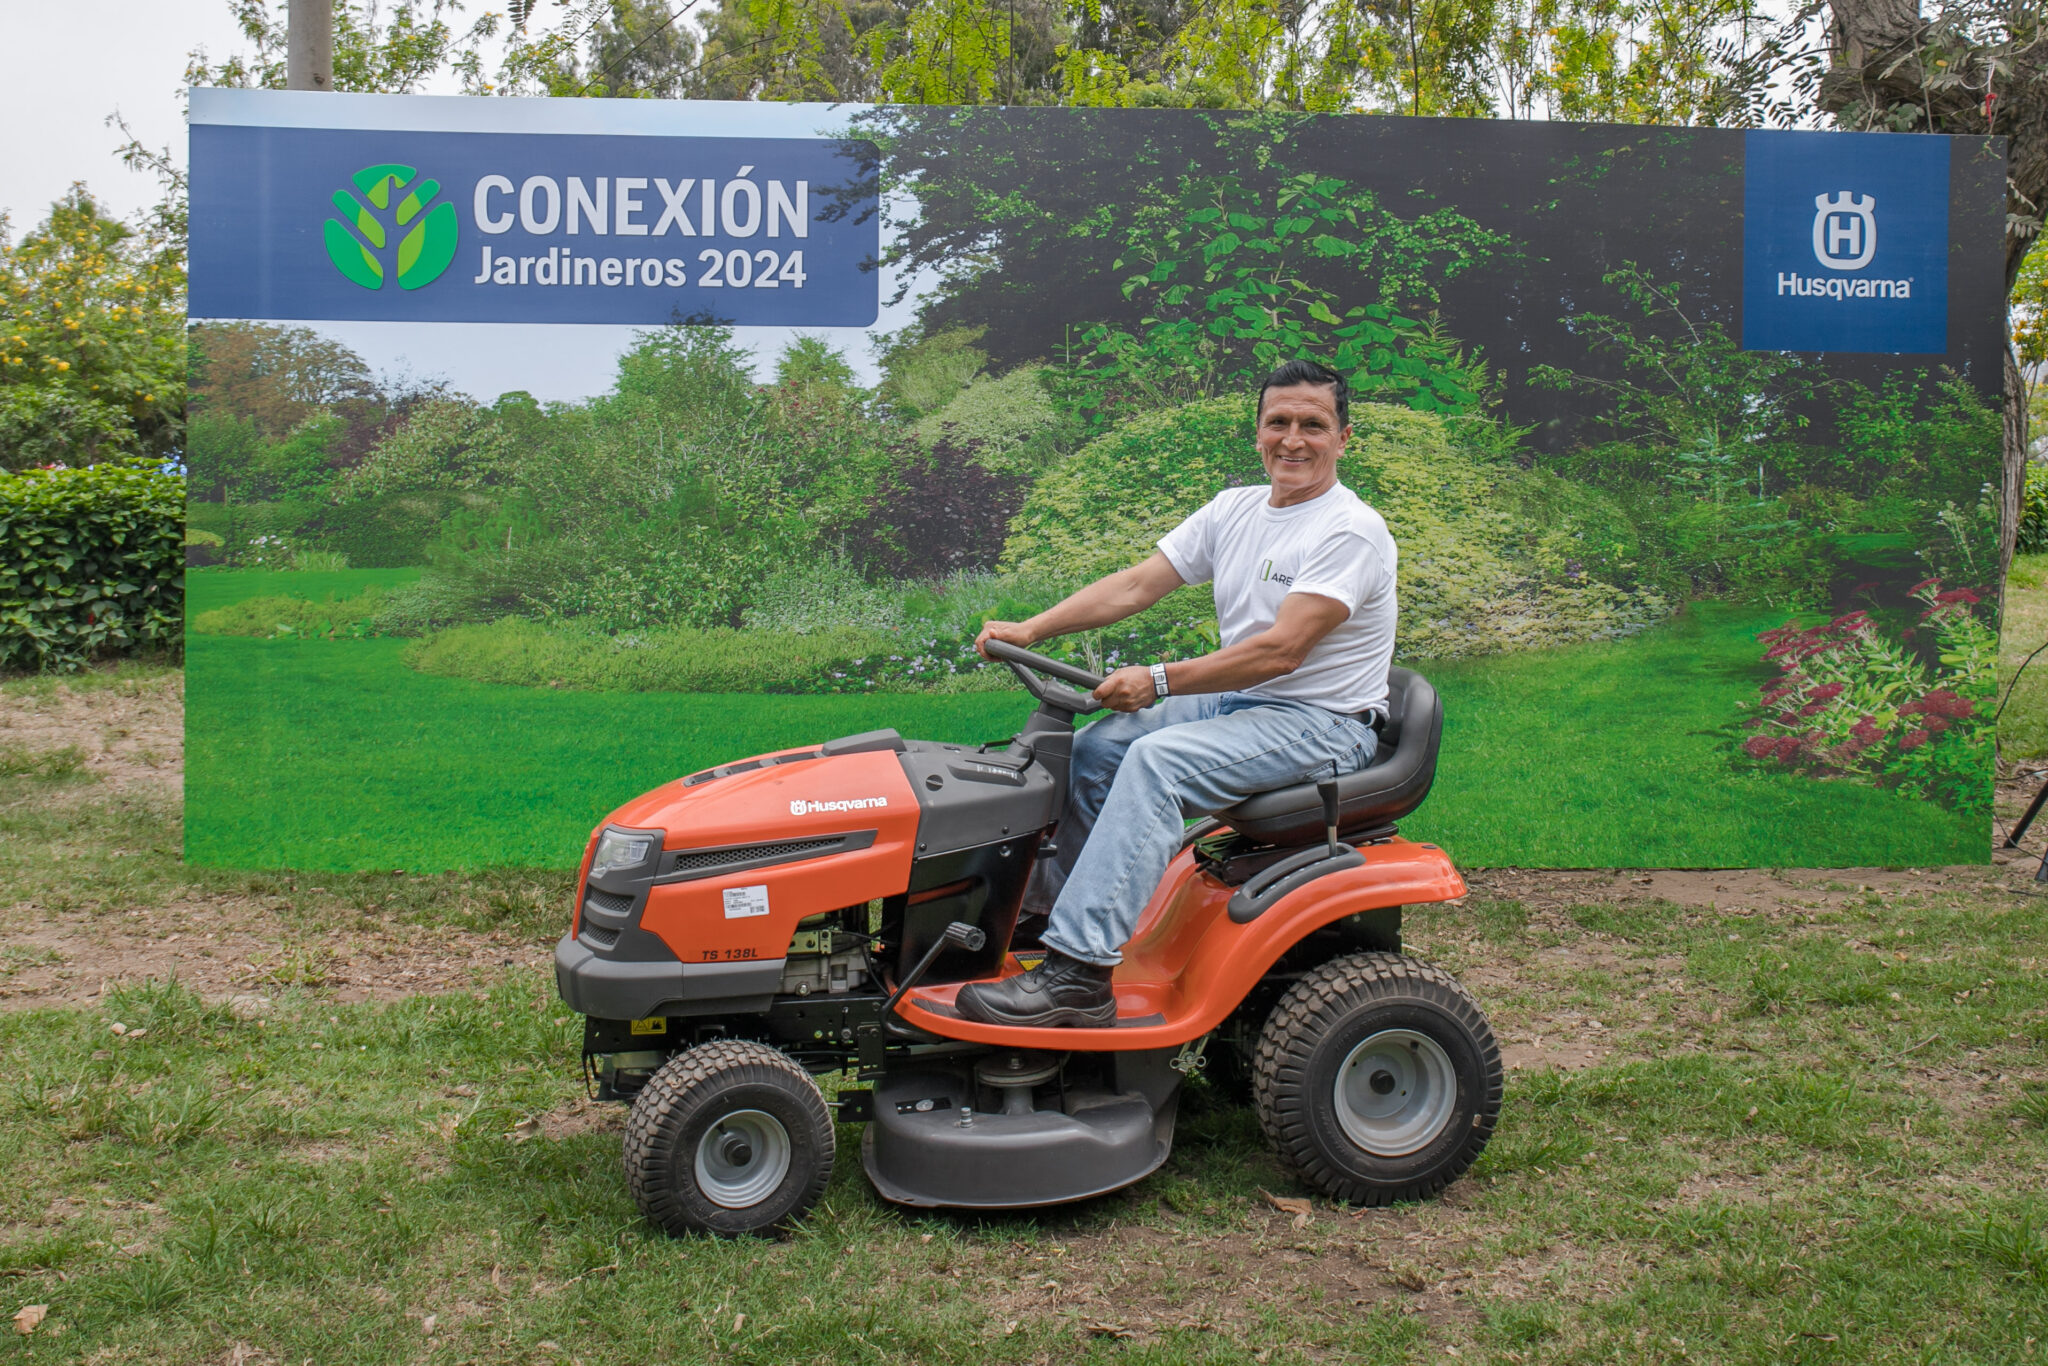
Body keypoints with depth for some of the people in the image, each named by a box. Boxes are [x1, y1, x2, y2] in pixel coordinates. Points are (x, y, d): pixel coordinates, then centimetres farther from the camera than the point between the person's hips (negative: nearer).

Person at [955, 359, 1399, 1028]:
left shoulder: (1352, 531, -15)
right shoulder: (1236, 510, 10)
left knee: (1157, 757, -29)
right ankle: (1041, 908, 3)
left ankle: (1080, 970, -33)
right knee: (1092, 747, -3)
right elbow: (1137, 584, 5)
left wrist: (1158, 680, -26)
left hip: (1323, 722, -9)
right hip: (1238, 701, 9)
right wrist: (1030, 629, -7)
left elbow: (1280, 651, -24)